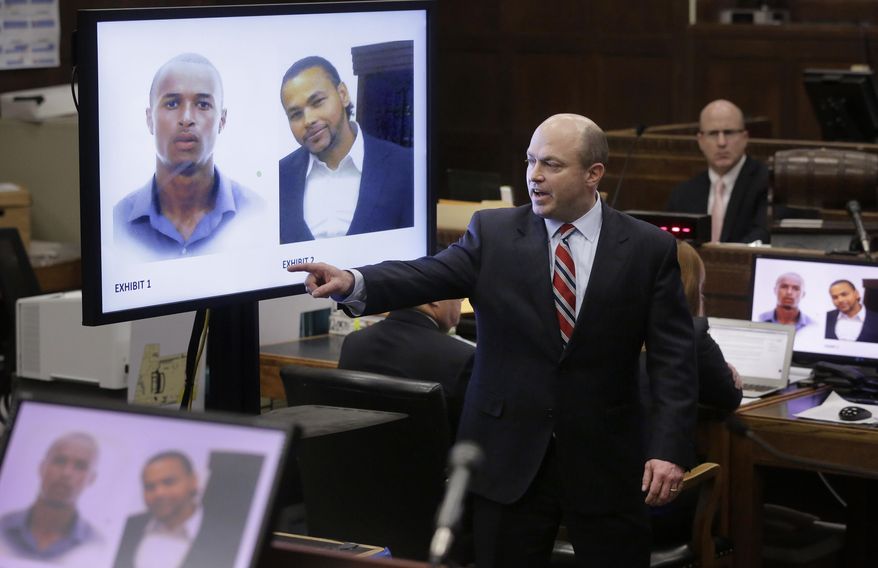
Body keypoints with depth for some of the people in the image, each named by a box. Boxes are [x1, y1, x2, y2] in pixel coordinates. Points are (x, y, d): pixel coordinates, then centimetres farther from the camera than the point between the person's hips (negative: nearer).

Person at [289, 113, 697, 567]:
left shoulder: (648, 249, -1)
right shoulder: (493, 233, 2)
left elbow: (672, 358, -3)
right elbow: (428, 276, -12)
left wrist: (669, 448, -13)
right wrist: (354, 283, -32)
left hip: (606, 461, -1)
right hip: (508, 459, 1)